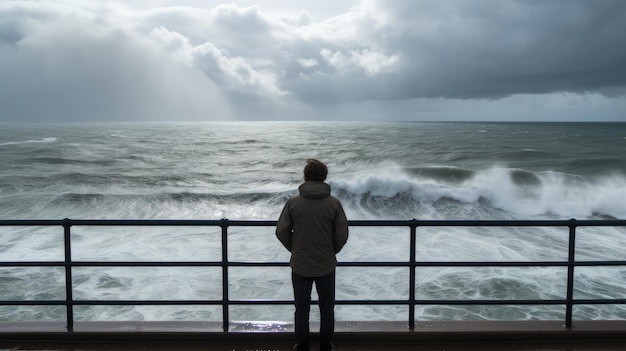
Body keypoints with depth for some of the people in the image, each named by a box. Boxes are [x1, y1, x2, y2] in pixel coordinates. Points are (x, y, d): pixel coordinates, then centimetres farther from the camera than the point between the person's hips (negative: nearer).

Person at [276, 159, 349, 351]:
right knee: (327, 309, 15)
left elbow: (281, 232, -5)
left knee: (302, 310, 13)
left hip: (300, 266, 0)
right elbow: (342, 234, -6)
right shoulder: (333, 203, -8)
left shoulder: (293, 202, -8)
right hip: (326, 266, 0)